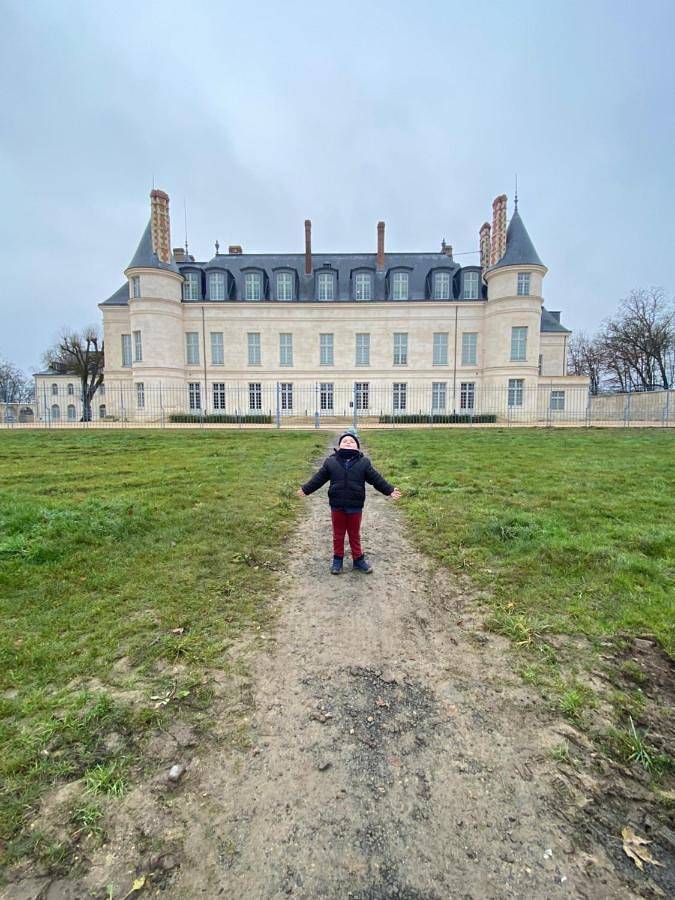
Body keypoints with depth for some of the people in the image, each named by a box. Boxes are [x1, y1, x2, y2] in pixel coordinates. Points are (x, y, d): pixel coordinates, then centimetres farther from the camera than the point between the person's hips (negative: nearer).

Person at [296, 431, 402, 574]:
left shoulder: (363, 462, -2)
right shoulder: (330, 461, 0)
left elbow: (376, 479, 0)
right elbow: (318, 478, 6)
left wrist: (390, 490, -5)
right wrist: (305, 489, 5)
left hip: (355, 507, 0)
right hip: (337, 506, 0)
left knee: (355, 535, 15)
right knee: (338, 535, 14)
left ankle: (358, 559, 31)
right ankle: (337, 559, 30)